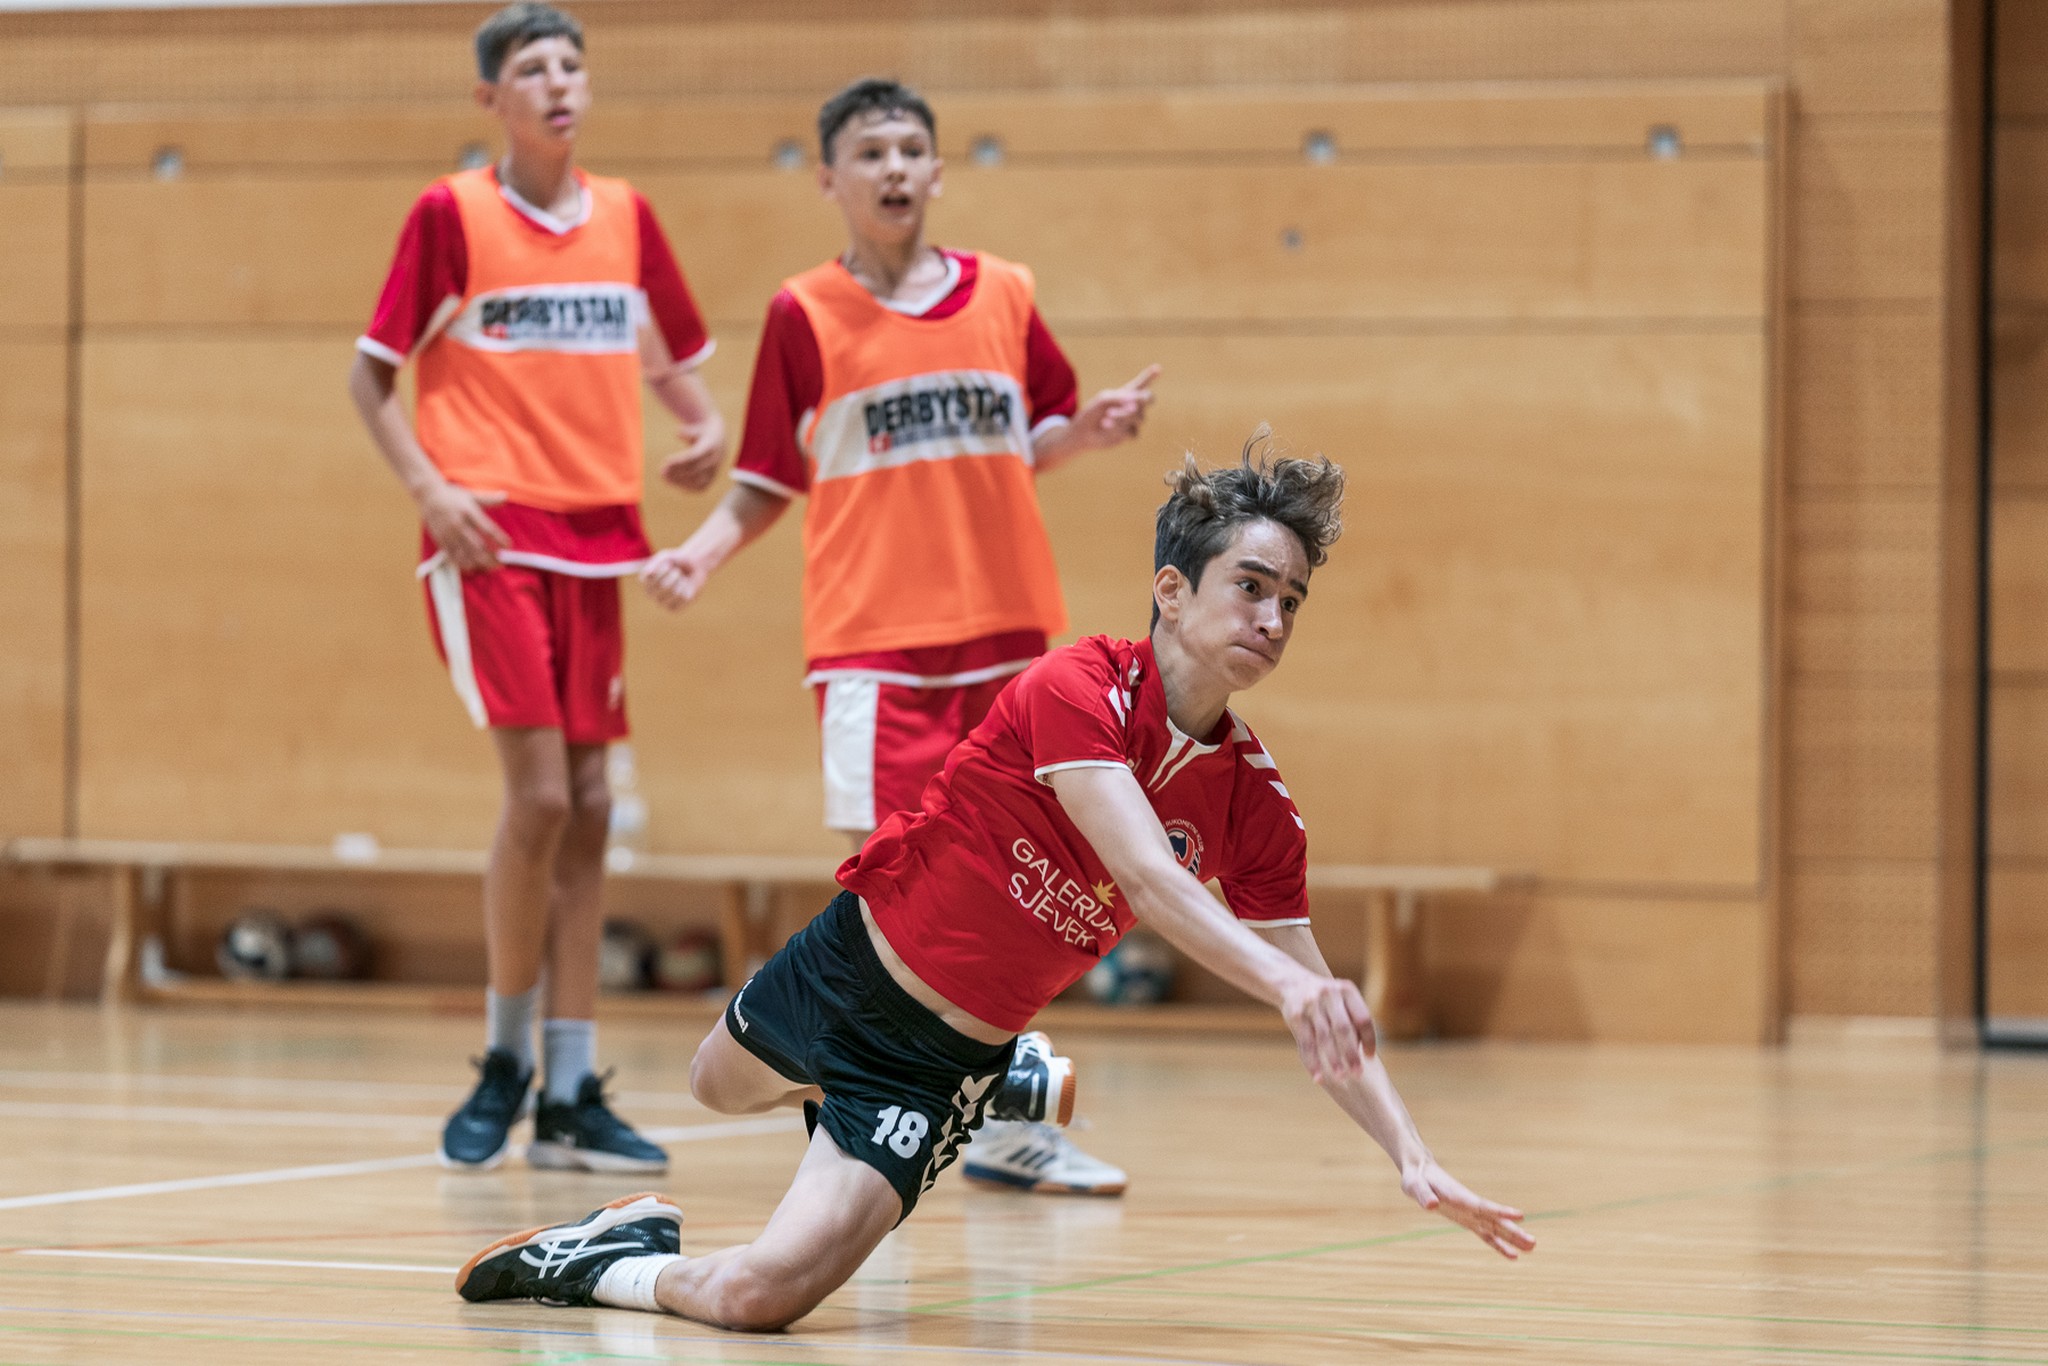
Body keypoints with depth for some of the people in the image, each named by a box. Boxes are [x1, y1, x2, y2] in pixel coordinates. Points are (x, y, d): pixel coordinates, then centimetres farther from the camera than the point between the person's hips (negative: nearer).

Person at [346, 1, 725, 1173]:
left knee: (588, 809, 4)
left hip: (596, 537, 5)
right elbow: (373, 373, 0)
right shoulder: (452, 214, -3)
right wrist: (429, 486, -13)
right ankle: (507, 1062, 4)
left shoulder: (626, 217, 10)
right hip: (490, 536, -5)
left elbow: (675, 357, 20)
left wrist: (707, 429, -1)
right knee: (540, 792, -14)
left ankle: (571, 1096, 8)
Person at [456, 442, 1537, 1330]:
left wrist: (1414, 1160, -20)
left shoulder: (1254, 803, -12)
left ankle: (614, 1269, 11)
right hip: (852, 968, -1)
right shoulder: (1079, 688, -26)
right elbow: (1148, 880, -40)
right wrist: (1286, 982, -55)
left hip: (941, 1068, 1)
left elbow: (1323, 1012, -7)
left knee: (756, 1294, -18)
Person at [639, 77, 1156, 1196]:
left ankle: (1008, 1122, 17)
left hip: (1006, 628, 3)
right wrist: (700, 554, -12)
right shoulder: (806, 316, 0)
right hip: (873, 637, -3)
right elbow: (767, 482, 3)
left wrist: (1086, 430, -4)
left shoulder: (1002, 295, 7)